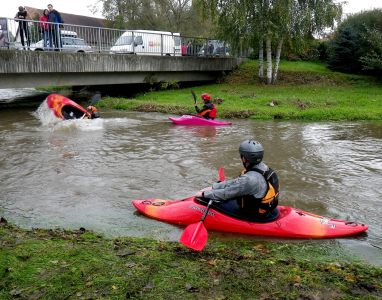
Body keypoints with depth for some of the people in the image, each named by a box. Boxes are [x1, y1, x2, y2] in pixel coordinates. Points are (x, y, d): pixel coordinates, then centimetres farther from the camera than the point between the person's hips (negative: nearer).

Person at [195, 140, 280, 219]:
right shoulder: (264, 168, -2)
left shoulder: (249, 179, -32)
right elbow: (235, 182, 4)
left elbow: (225, 194, -20)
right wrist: (212, 187, 6)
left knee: (216, 204, 4)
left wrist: (204, 194, -5)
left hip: (252, 216, -9)